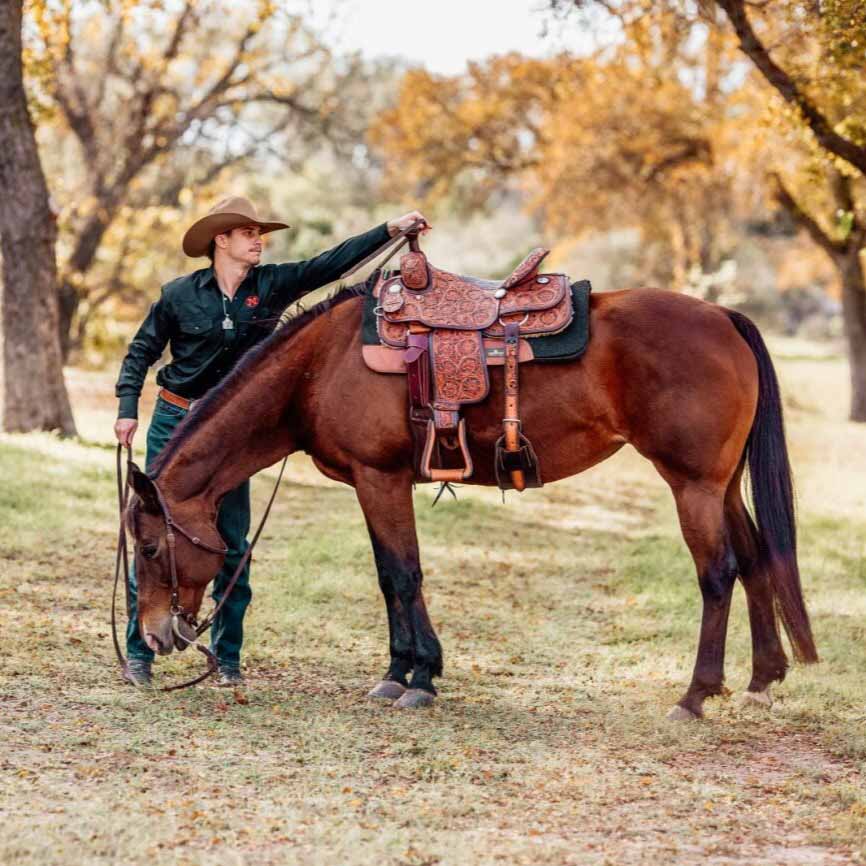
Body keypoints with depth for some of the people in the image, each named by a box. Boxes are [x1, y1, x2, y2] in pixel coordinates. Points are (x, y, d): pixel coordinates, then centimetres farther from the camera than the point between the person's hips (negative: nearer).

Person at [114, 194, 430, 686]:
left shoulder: (271, 286, 0)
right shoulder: (180, 295, -5)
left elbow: (332, 264, -4)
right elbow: (142, 352, 3)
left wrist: (390, 230, -11)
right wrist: (128, 409, -7)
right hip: (176, 421, -2)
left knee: (233, 544, 3)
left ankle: (228, 657, 11)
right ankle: (139, 654, 6)